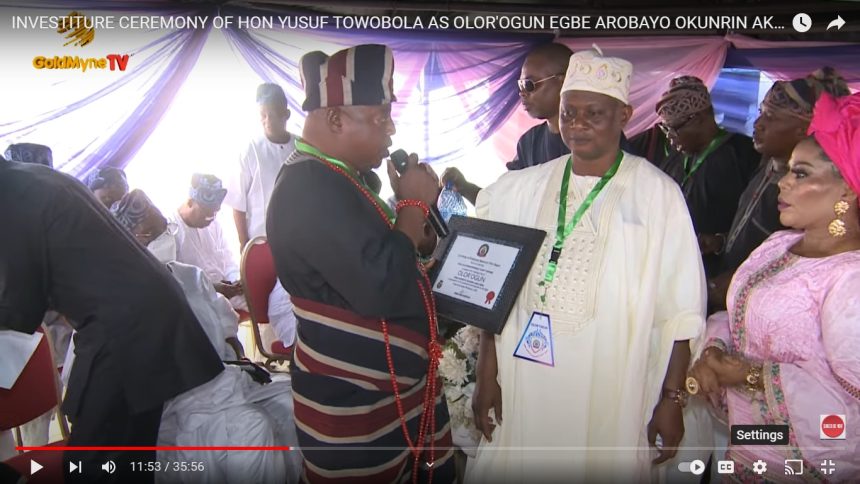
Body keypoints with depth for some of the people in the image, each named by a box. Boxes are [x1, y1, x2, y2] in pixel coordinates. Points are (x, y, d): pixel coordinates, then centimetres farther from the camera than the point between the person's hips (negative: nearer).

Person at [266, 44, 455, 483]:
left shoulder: (332, 180, 8)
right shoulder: (311, 191, -26)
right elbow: (381, 288, -32)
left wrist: (412, 210, 4)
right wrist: (414, 205, -19)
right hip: (353, 408, -9)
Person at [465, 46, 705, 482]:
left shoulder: (658, 194, -5)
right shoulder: (526, 189, 4)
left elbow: (679, 310, -5)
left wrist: (672, 399, -5)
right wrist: (487, 375, 3)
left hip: (612, 396, -2)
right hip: (527, 386, 3)